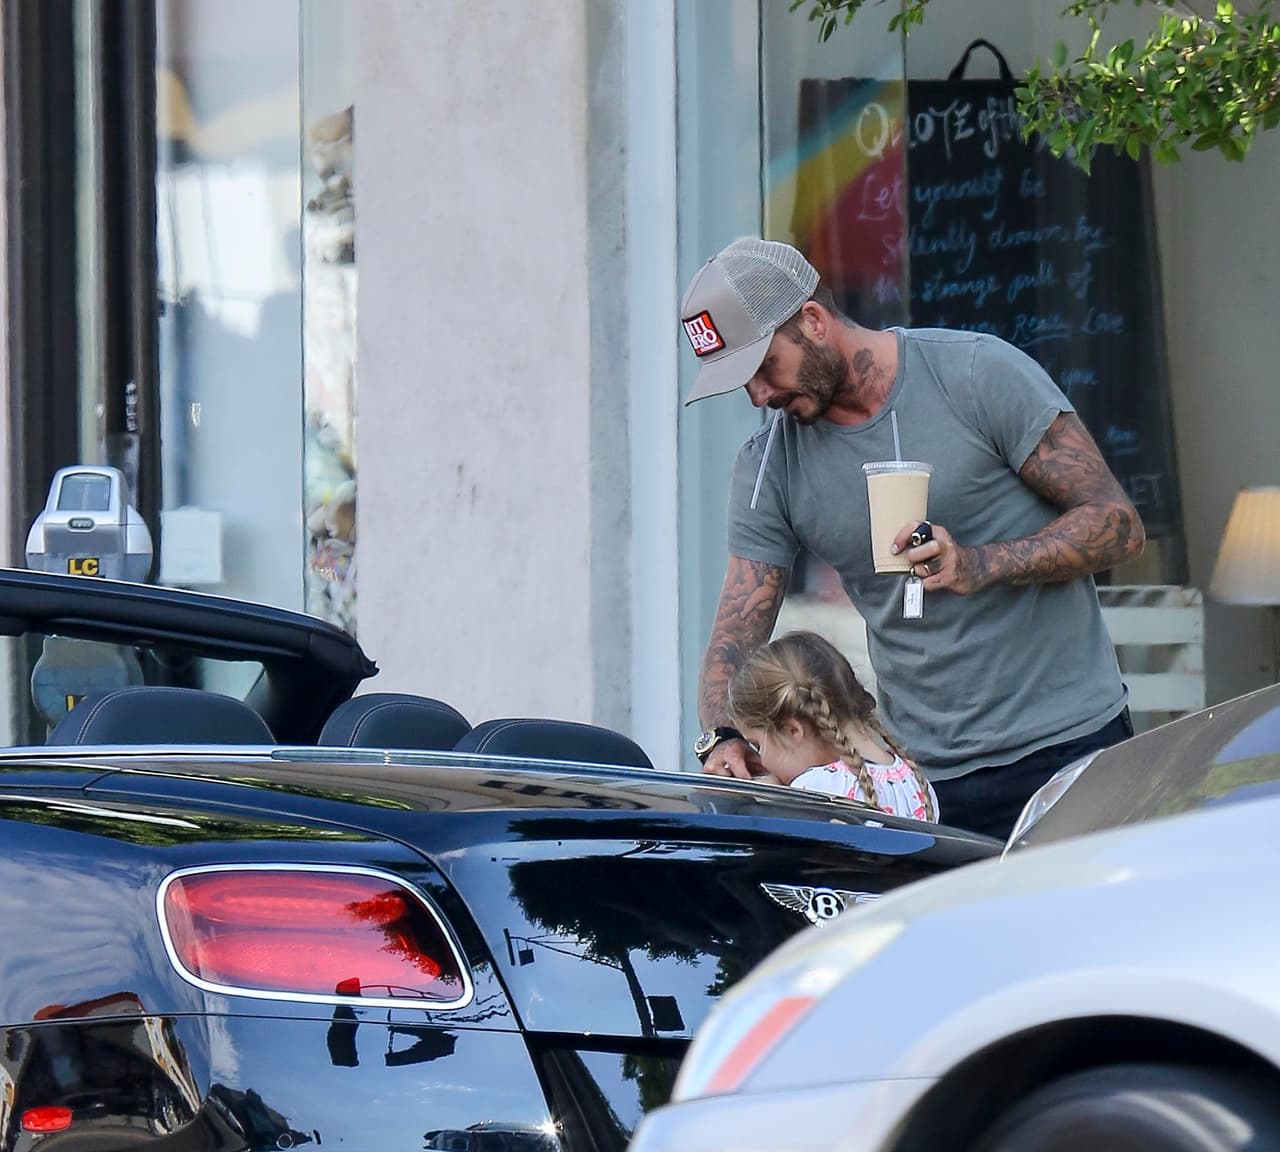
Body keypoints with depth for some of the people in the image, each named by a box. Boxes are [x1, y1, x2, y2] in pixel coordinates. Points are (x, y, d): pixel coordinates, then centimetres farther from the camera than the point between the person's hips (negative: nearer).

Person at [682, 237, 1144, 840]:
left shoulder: (979, 373, -8)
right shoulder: (766, 467, 4)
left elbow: (1117, 524, -8)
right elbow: (736, 634, 3)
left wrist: (981, 565, -22)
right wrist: (722, 738, -19)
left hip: (1069, 743, -3)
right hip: (926, 779, 3)